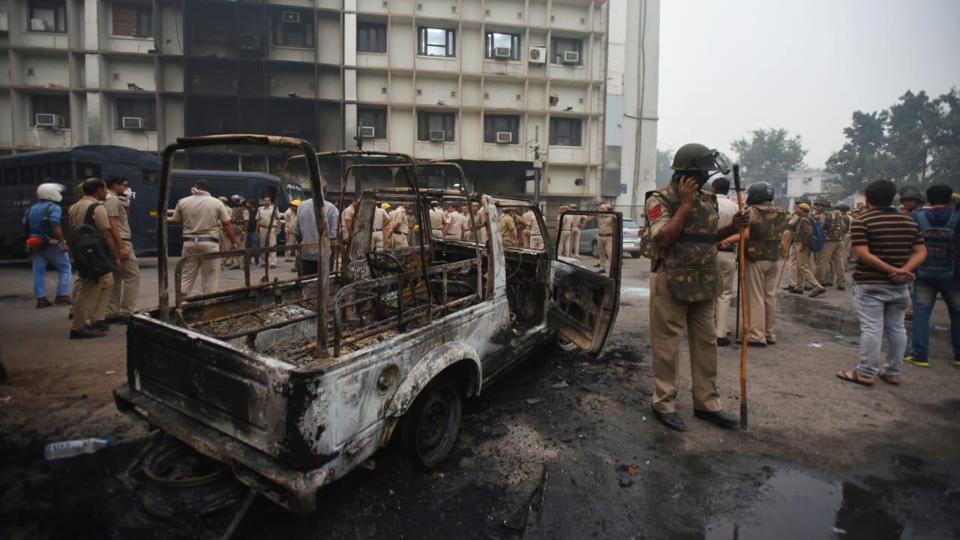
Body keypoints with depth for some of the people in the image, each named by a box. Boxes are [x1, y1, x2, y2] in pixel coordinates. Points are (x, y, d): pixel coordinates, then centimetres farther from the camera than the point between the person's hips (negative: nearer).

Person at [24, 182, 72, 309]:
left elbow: (26, 227, 17)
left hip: (35, 244, 7)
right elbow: (55, 226, -23)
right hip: (51, 243, -7)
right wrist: (63, 242, -24)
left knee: (38, 271, 8)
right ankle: (62, 296, 2)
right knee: (64, 267, 5)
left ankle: (41, 299, 9)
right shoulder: (54, 208, -11)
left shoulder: (31, 209, 13)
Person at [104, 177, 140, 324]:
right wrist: (122, 246, -23)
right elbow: (112, 224, -20)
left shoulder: (111, 199, 18)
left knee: (116, 278, 12)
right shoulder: (113, 199, -12)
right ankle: (126, 313, -7)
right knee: (132, 275, -7)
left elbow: (123, 219, 25)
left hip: (118, 243, 10)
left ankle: (111, 313, 15)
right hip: (120, 242, -10)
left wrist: (126, 204, 11)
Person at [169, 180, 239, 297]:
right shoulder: (216, 202, 0)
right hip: (210, 243, -2)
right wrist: (233, 242, 4)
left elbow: (175, 221, 13)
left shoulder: (182, 202, 5)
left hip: (189, 242, 2)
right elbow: (227, 224, -2)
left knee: (186, 275, 11)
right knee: (210, 276, 4)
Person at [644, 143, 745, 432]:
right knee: (667, 346, 2)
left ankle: (707, 402, 27)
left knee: (706, 343, 13)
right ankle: (664, 403, 16)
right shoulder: (661, 199, -10)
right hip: (672, 284, -7)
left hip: (705, 284, 7)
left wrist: (732, 228, 3)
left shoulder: (707, 199, 12)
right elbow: (663, 239, -22)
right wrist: (686, 204, -17)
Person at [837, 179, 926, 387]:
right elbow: (921, 252, 5)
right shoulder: (910, 222, 9)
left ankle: (866, 373, 2)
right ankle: (893, 373, 21)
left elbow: (862, 254, -19)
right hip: (899, 286, 6)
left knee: (871, 328, -3)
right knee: (896, 328, 12)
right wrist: (904, 270, -9)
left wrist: (892, 270, -16)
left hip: (870, 284, -6)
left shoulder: (862, 222, -10)